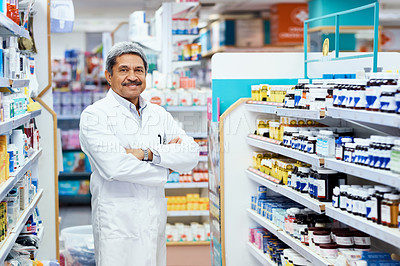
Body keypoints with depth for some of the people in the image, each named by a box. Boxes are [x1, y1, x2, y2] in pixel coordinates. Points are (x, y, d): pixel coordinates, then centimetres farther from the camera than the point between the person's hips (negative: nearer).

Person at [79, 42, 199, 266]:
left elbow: (191, 156, 0)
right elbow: (114, 167, -19)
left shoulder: (159, 114, 12)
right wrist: (165, 169, -6)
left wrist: (147, 153, -15)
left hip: (156, 221, 5)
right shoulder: (95, 115, -6)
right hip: (117, 226, -5)